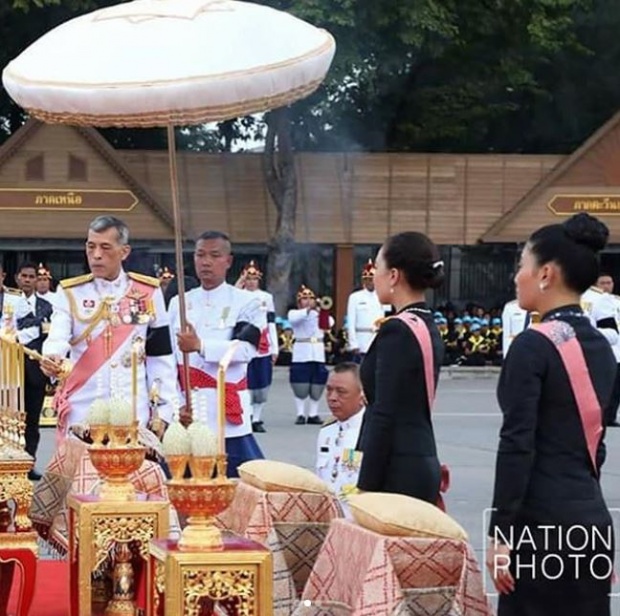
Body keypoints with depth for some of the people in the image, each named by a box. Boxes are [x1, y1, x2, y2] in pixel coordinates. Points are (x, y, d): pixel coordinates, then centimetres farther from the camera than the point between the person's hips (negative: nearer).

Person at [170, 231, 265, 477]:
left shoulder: (247, 303, 1)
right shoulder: (178, 304, 12)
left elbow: (246, 348, -15)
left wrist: (200, 346, -28)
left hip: (229, 418, -3)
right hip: (187, 417, 4)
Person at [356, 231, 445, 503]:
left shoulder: (397, 330, -13)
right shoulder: (429, 330, 14)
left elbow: (384, 416, -16)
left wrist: (366, 486, -15)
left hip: (398, 470, -9)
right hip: (425, 464, 9)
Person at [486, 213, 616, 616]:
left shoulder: (534, 346, -12)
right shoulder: (601, 348, 11)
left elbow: (517, 446, -16)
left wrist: (499, 533, -14)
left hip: (542, 524, -7)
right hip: (594, 519, 7)